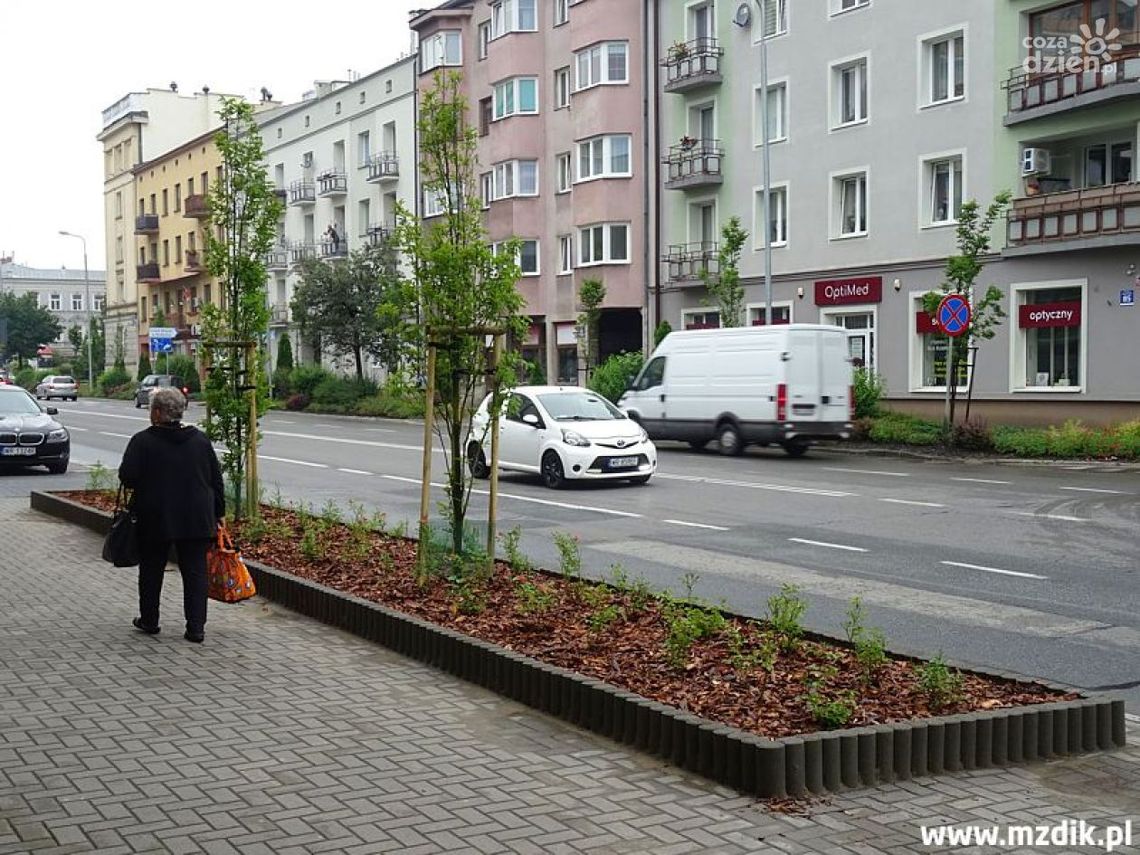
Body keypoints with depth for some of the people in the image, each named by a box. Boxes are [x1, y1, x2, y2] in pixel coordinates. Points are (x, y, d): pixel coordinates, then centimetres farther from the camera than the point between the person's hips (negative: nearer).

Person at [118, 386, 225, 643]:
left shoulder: (143, 441, -8)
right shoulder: (200, 439, 5)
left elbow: (127, 477, -12)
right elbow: (216, 480, 8)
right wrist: (218, 515, 15)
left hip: (155, 520, -2)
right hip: (197, 521, 2)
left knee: (151, 571, 14)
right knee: (195, 572, 4)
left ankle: (149, 621, 25)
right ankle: (196, 627, 0)